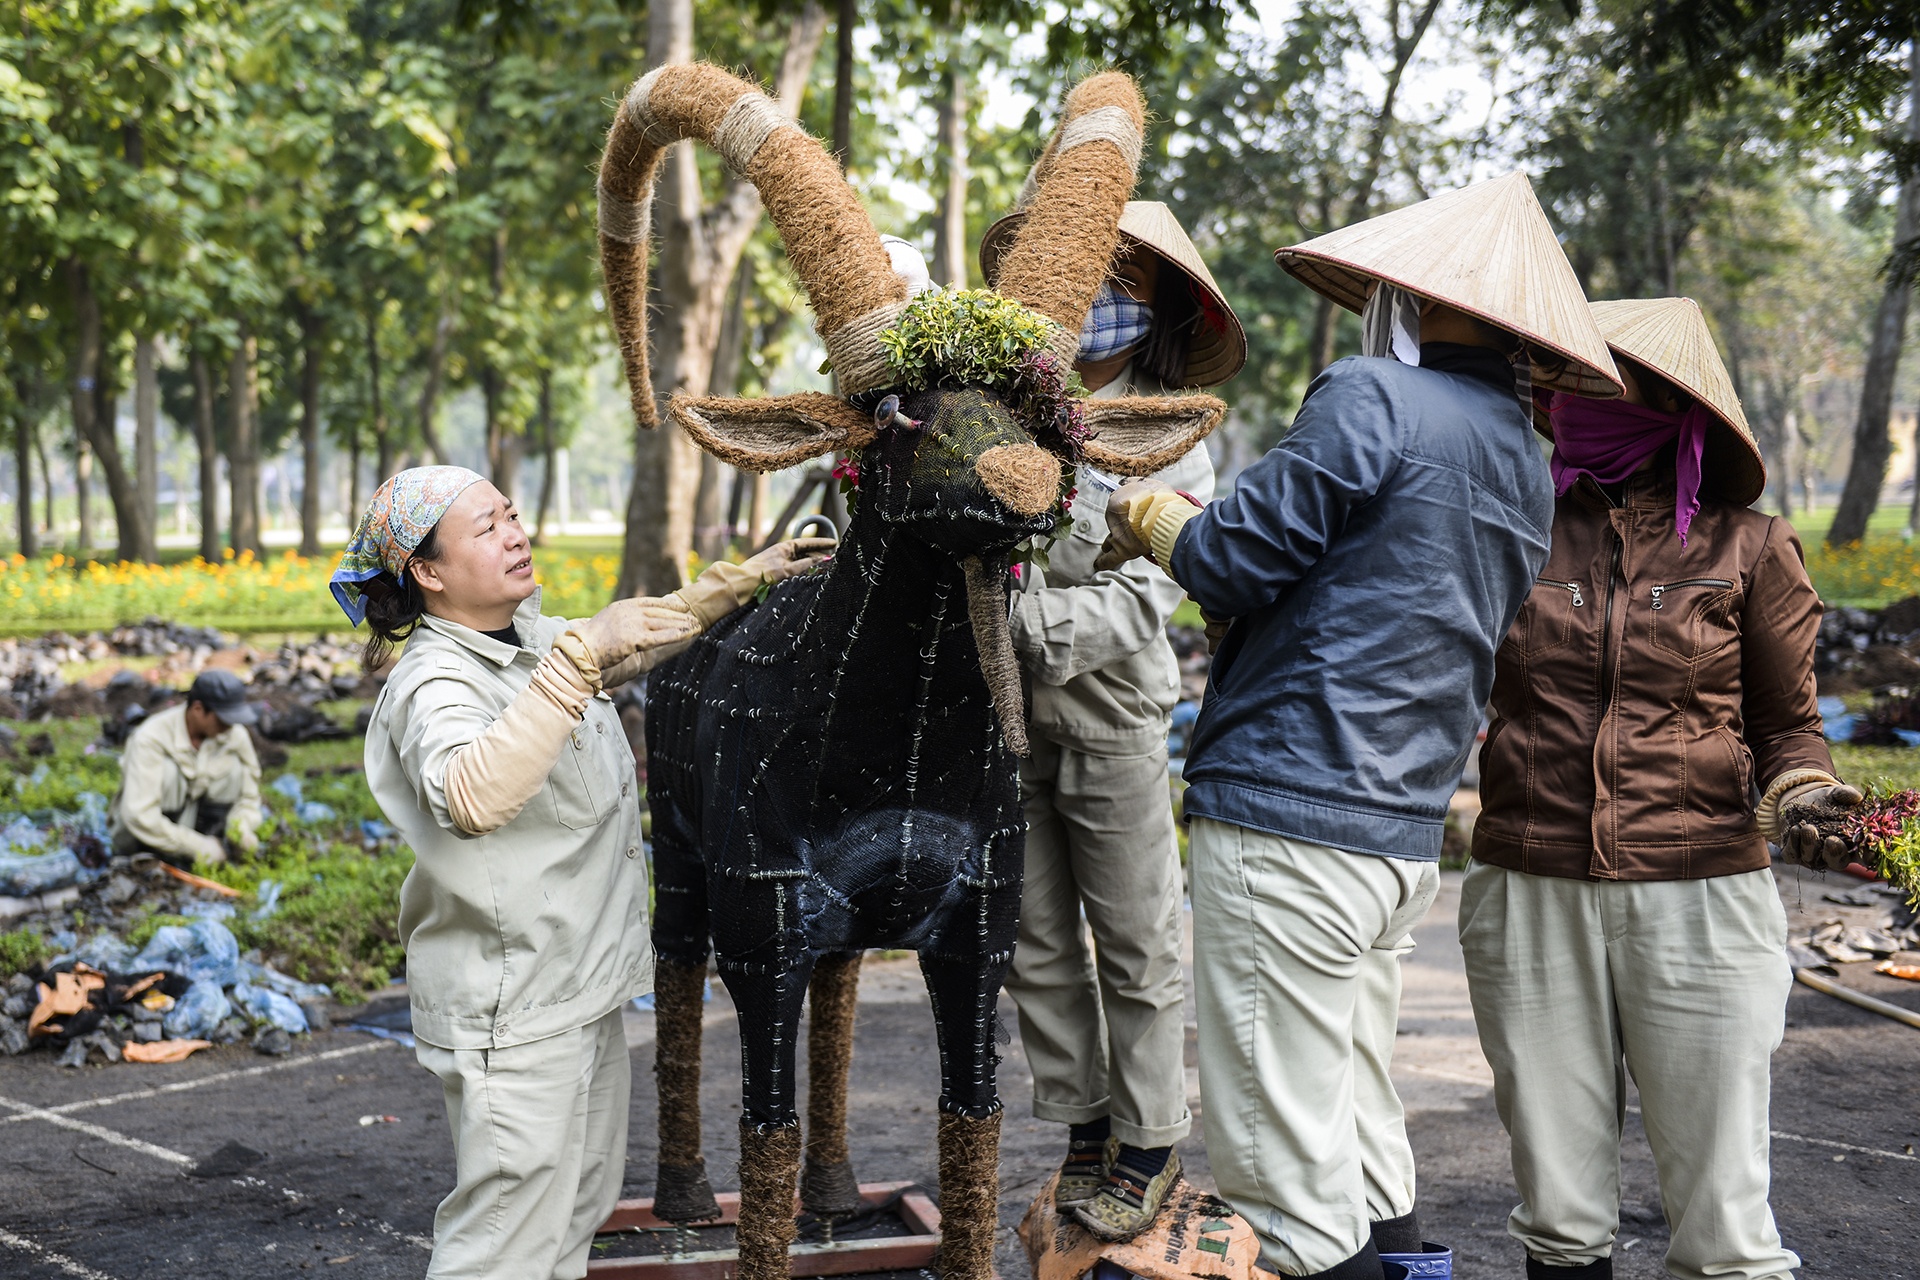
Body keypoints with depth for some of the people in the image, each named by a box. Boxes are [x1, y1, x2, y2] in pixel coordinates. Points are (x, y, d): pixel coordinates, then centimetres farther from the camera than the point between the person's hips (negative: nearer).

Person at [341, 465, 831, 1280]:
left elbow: (644, 640, 29)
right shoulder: (435, 682, -20)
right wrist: (582, 652, -41)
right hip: (513, 1007, -10)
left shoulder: (537, 640, 7)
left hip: (583, 984, 10)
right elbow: (472, 799, -42)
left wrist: (740, 580, 23)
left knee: (580, 1205, 22)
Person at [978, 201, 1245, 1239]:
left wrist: (1036, 620, -27)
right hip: (1000, 714, 3)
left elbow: (1145, 599, -12)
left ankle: (1150, 1143, 19)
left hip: (1108, 716, -2)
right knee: (1037, 943, 11)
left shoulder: (1172, 442, -3)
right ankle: (1082, 1127, 26)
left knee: (1135, 941, 5)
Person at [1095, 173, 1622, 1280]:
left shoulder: (1375, 399, -10)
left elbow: (1235, 562, -10)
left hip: (1287, 820, -9)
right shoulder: (1527, 466, 16)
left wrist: (1148, 516, 8)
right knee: (1364, 1138, 19)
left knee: (1290, 1171, -2)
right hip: (1406, 841, 9)